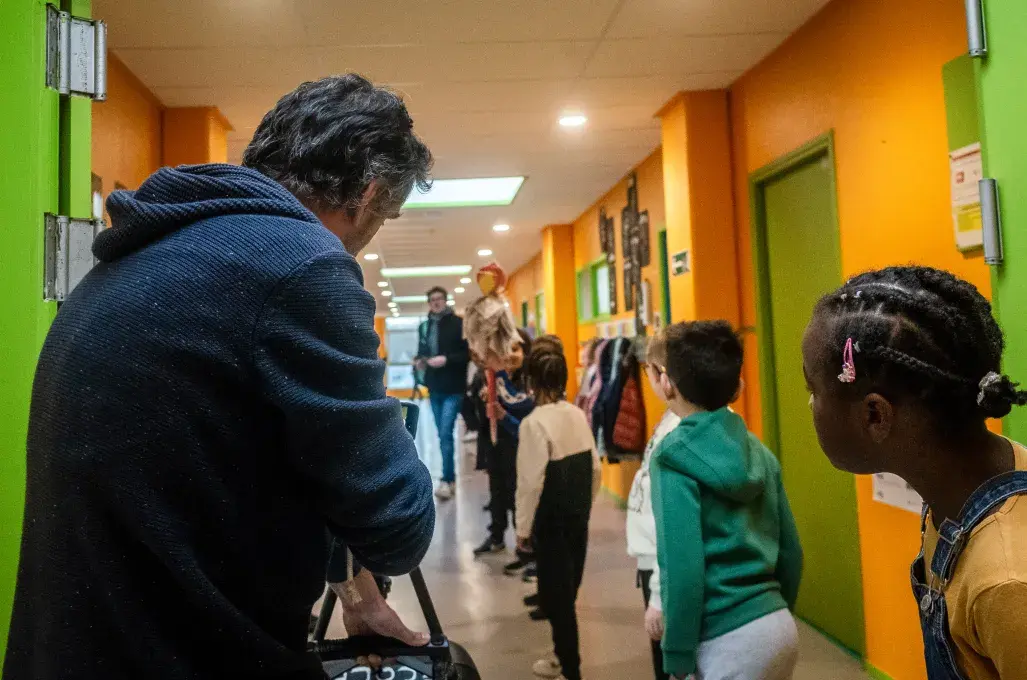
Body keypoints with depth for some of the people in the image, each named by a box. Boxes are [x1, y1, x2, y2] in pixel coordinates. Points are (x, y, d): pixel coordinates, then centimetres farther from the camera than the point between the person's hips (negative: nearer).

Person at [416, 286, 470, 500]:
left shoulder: (458, 324, -7)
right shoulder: (425, 326, 12)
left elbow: (469, 353, -11)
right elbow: (421, 351, 20)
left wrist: (447, 359, -21)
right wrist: (419, 361, -2)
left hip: (453, 389, -6)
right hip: (434, 389, 6)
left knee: (446, 434, -12)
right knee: (443, 435, 12)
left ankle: (447, 480, -4)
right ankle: (451, 478, 23)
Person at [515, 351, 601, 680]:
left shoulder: (535, 422, -19)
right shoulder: (578, 415, 0)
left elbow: (532, 482, -20)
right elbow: (595, 468, 4)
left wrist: (523, 528, -9)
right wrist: (584, 505, 17)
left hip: (551, 522, -7)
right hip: (578, 517, 7)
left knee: (555, 594, 7)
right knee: (566, 588, 20)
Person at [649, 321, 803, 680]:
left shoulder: (675, 458, -14)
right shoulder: (759, 452, 4)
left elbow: (683, 567, -19)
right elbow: (790, 550, 10)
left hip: (732, 641, -6)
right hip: (781, 627, 7)